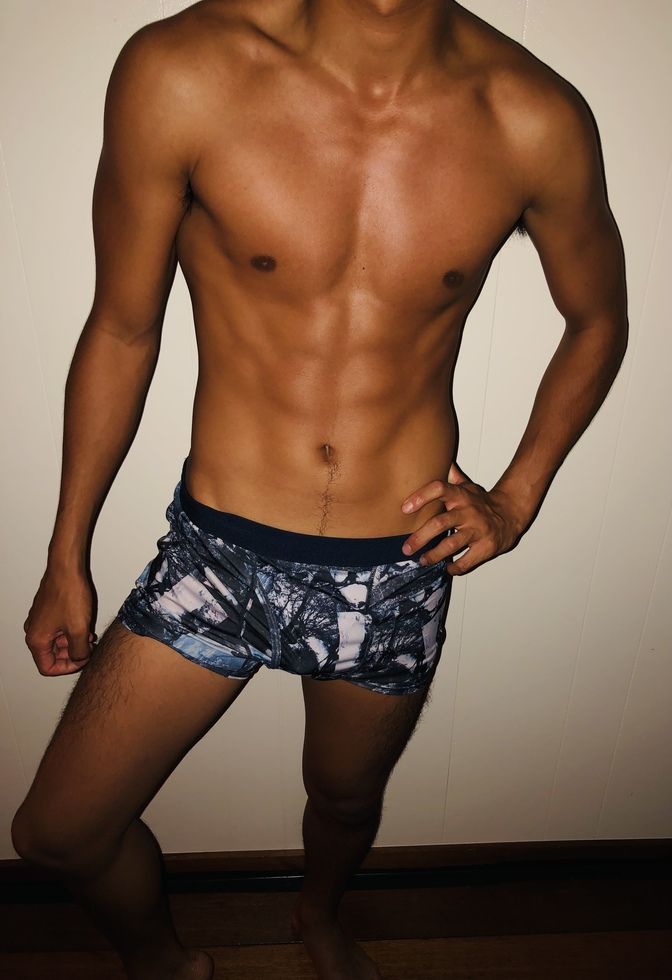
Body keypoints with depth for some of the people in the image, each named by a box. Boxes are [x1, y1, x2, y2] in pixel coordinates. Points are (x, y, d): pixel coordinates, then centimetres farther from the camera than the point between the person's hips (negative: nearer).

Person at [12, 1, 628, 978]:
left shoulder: (536, 120, -8)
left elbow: (598, 321, 9)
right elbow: (121, 331, -3)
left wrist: (516, 499, -3)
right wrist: (67, 559, 5)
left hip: (397, 570, 1)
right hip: (219, 554, 0)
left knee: (346, 796, 26)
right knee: (57, 831, 11)